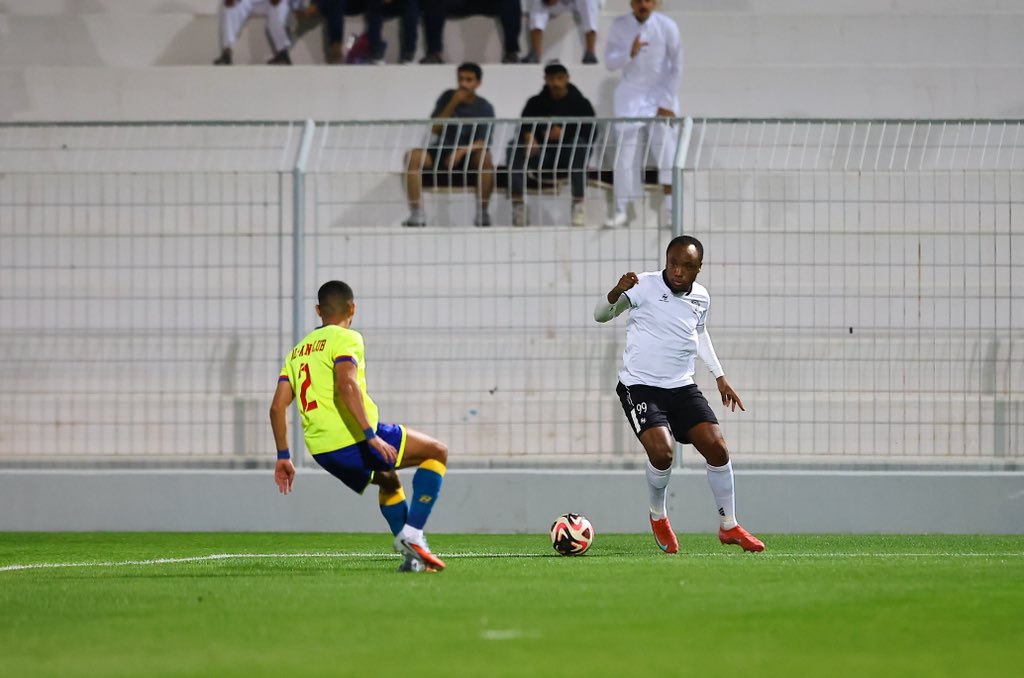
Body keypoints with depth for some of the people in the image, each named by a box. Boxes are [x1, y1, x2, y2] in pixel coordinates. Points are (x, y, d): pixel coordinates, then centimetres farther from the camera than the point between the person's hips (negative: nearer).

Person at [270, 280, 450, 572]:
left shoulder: (298, 351, 20)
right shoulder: (345, 339, -3)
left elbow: (277, 407, 13)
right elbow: (346, 385, -21)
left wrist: (283, 456, 18)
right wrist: (371, 436, -24)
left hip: (321, 450, 8)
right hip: (354, 438, -8)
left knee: (388, 481, 32)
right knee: (437, 453, 6)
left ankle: (412, 556, 21)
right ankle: (412, 533, -7)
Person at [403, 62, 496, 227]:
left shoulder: (484, 107, 0)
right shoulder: (448, 97, 6)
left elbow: (483, 142, -11)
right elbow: (434, 129, -1)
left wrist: (462, 151, -30)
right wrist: (452, 105, -12)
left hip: (469, 154, -2)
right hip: (443, 152, 2)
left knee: (486, 157, -37)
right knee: (413, 156, -27)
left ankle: (482, 213, -27)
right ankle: (416, 215, -31)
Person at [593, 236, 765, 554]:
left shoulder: (701, 298, 5)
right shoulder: (645, 286, -12)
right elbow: (600, 315, -14)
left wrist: (720, 377, 25)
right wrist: (616, 293, -36)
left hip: (682, 387, 5)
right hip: (640, 386, -5)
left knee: (717, 447, -6)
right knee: (662, 451, -24)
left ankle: (729, 527, 11)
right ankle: (658, 516, 5)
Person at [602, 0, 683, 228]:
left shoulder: (667, 27, -9)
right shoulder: (620, 26, -4)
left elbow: (677, 66, -5)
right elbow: (610, 62, -5)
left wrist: (667, 102, -8)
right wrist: (629, 54, -25)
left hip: (660, 93, -1)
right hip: (630, 94, 1)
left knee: (665, 148, -10)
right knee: (624, 151, -4)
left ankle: (671, 206, -6)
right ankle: (622, 211, -1)